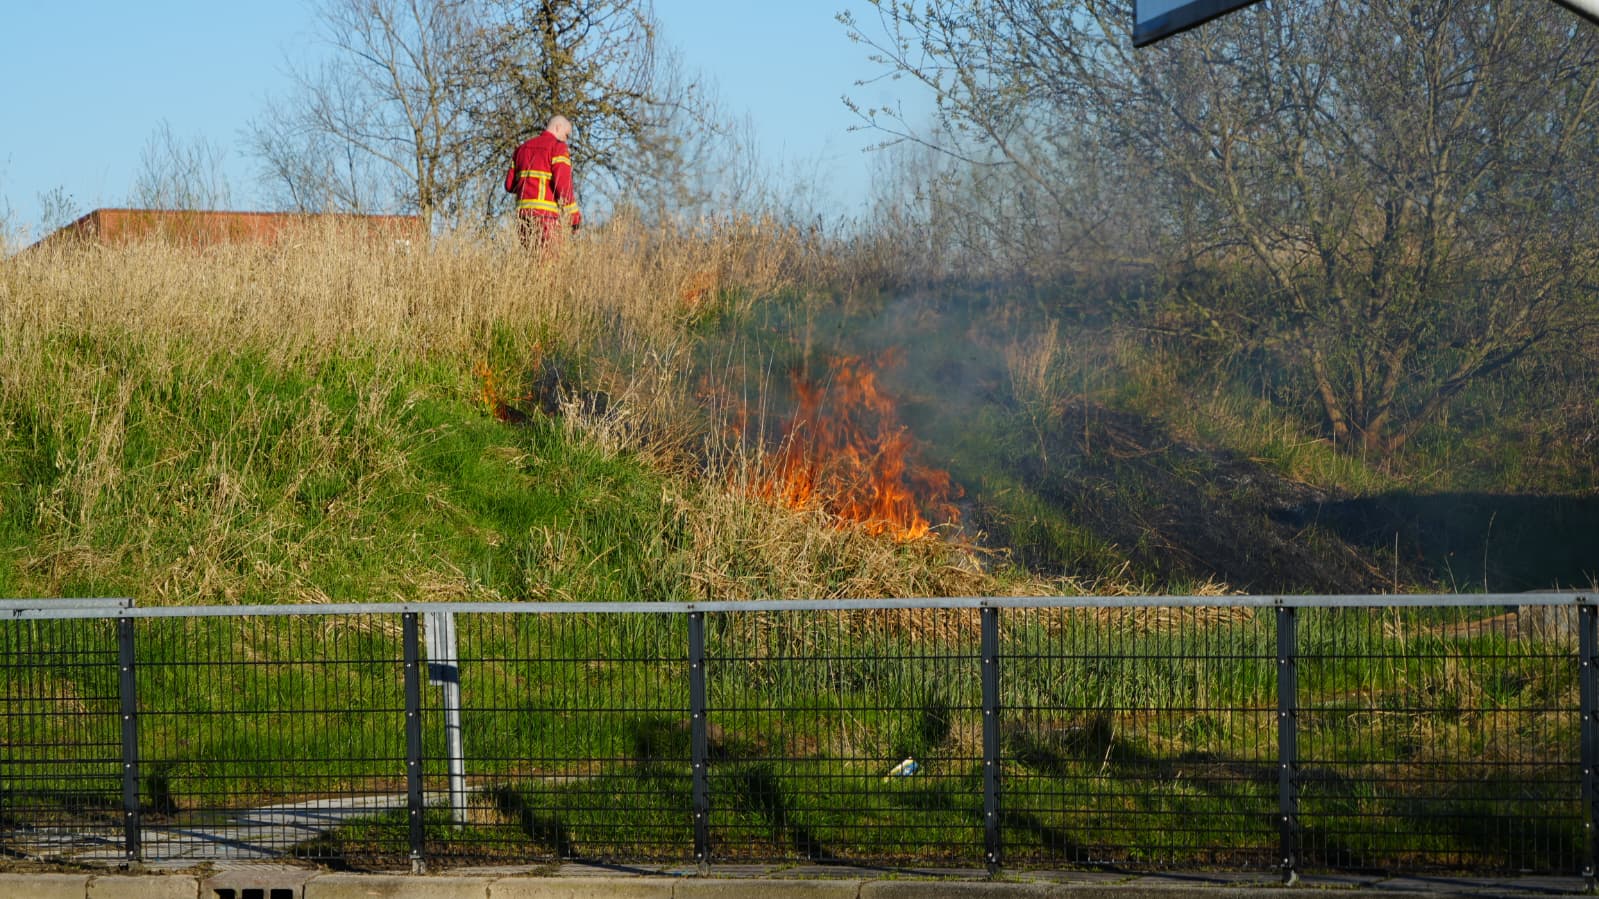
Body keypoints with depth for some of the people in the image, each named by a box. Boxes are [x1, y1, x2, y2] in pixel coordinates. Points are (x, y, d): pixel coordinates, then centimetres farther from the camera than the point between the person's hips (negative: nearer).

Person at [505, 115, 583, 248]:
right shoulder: (558, 147, -2)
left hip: (523, 212, 7)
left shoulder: (522, 148, 21)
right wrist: (575, 216, -8)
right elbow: (563, 183, -13)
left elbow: (510, 185, 16)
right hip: (545, 212, -7)